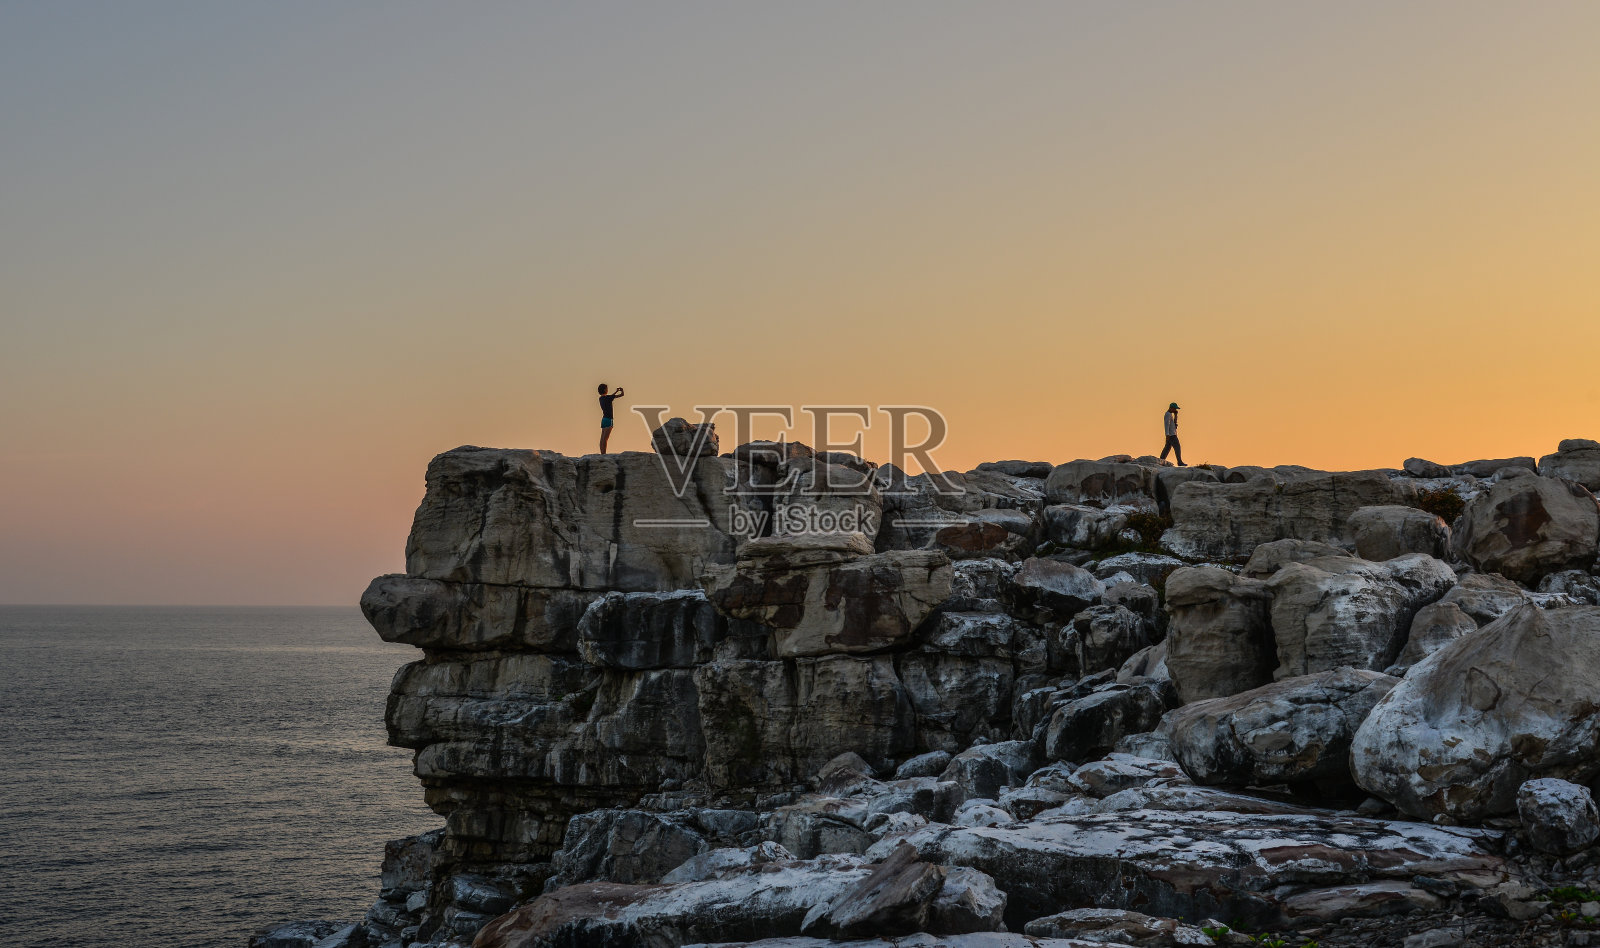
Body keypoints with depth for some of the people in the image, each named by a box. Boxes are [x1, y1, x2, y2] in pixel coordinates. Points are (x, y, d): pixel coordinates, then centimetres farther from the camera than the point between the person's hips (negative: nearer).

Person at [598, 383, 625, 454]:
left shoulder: (601, 398, 9)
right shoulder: (607, 398, -12)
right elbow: (621, 395, -6)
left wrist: (617, 391, 39)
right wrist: (621, 390, 17)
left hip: (603, 419, 8)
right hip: (608, 419, -8)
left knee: (602, 439, 5)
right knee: (605, 438, -14)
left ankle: (602, 453, 4)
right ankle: (604, 454, -18)